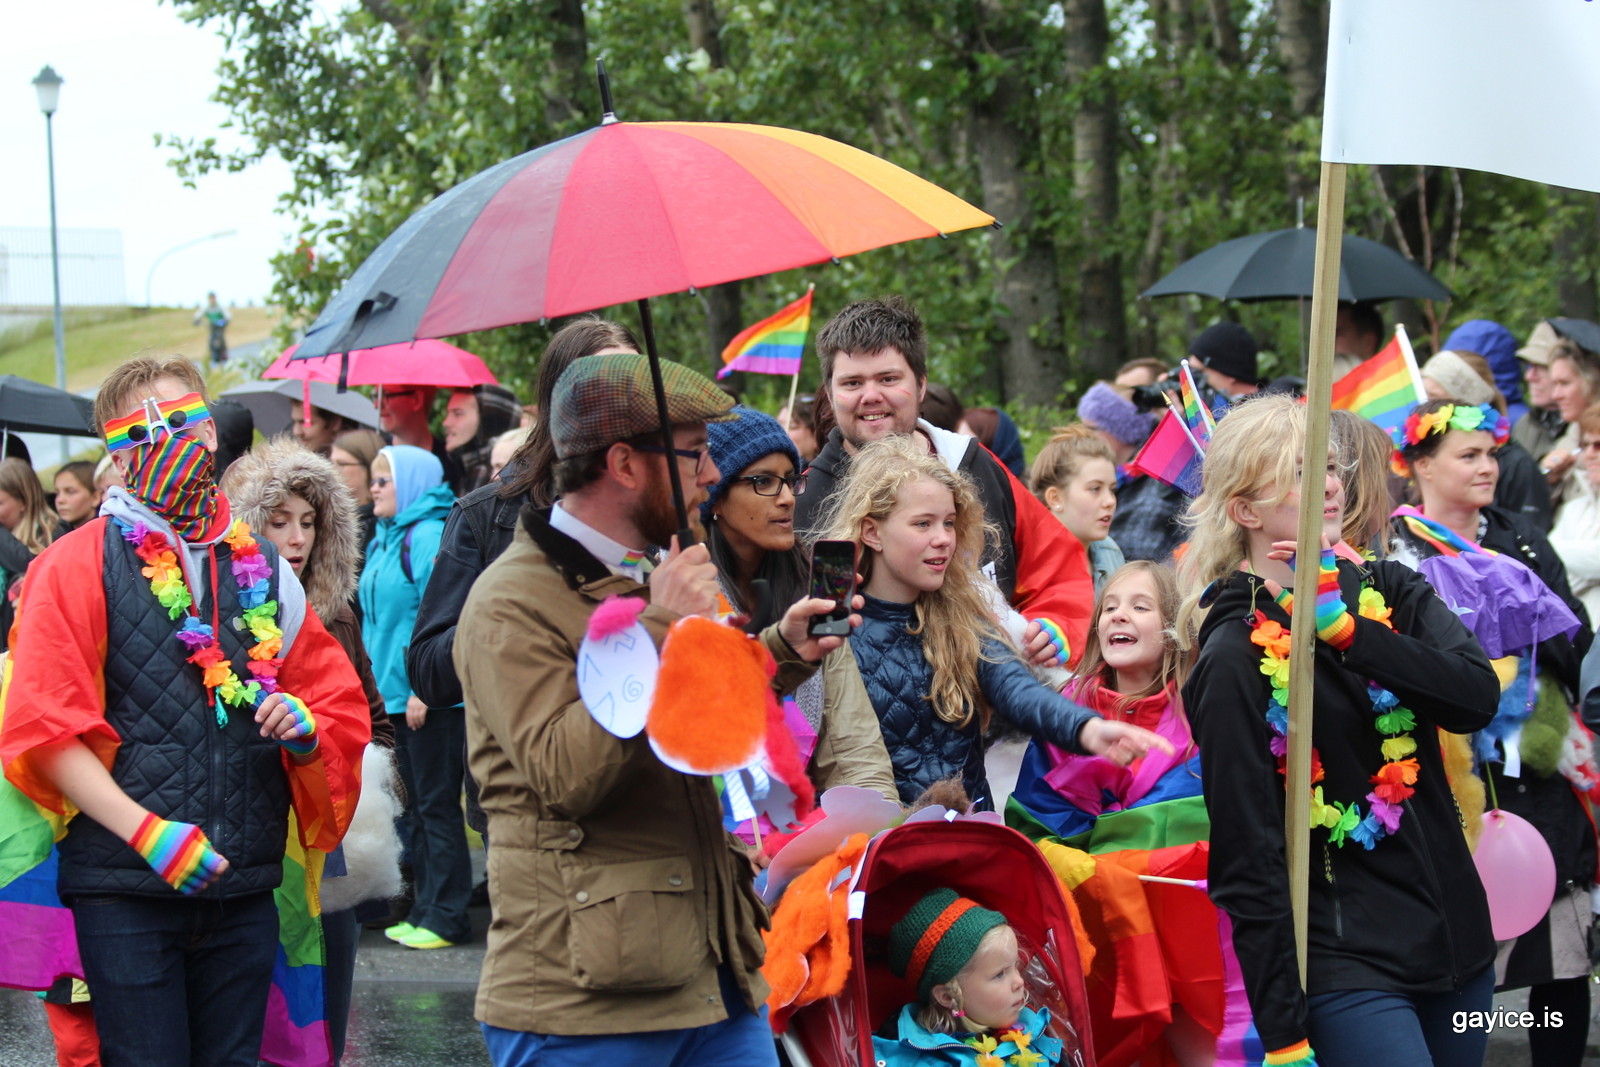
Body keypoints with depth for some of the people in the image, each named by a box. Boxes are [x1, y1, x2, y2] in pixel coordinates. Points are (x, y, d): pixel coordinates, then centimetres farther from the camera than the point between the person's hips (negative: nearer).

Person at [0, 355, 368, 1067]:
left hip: (244, 893, 4)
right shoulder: (78, 565, -1)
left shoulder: (262, 569, 13)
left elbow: (340, 702, 18)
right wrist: (146, 830, -18)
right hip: (125, 892, -4)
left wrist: (305, 728, -6)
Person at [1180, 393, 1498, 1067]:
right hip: (1345, 966, -6)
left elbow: (1477, 697, -10)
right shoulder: (1237, 657, -9)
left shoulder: (1387, 592, 8)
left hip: (1456, 934, 6)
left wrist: (1345, 628, -20)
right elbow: (1246, 859, -11)